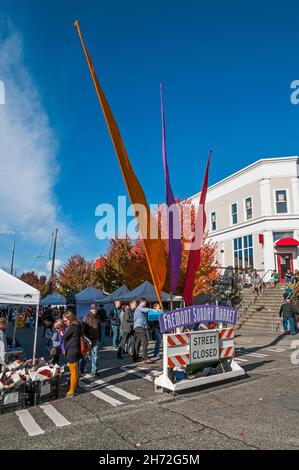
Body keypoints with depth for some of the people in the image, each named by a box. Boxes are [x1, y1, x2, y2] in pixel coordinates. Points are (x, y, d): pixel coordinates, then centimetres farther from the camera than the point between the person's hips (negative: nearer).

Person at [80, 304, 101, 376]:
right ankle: (81, 369, 26)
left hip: (96, 340, 4)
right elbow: (83, 329, -10)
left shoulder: (98, 318, 7)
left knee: (95, 355, 5)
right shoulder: (86, 318, -8)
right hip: (88, 340, -4)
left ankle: (94, 370, 14)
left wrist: (99, 338, 14)